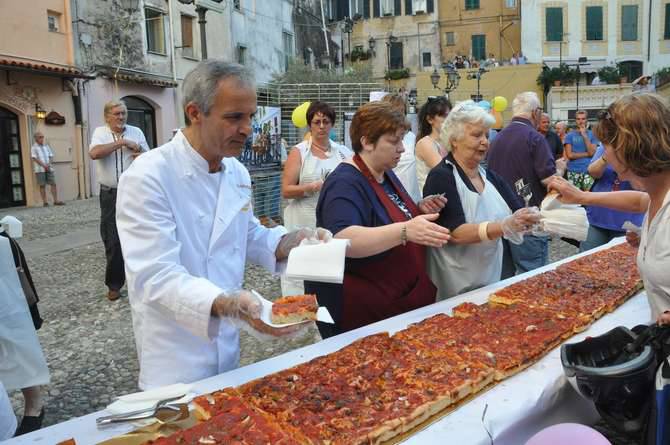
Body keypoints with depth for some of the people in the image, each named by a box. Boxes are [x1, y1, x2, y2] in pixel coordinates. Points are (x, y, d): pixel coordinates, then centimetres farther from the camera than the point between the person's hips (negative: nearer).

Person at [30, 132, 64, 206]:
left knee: (53, 184, -2)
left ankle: (56, 201, -2)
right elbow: (34, 158, -8)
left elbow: (51, 156, 13)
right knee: (42, 186, -2)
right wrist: (44, 165, -17)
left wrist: (49, 164, -7)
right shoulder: (34, 147, 2)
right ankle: (45, 202, 0)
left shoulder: (46, 146, 16)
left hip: (49, 169, 4)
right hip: (40, 169, -4)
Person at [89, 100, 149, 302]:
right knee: (112, 241, 2)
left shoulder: (136, 132, 8)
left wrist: (142, 154, -14)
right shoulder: (100, 132, 3)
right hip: (110, 194, -1)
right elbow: (94, 153, -17)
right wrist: (122, 142, -15)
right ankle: (114, 284, 14)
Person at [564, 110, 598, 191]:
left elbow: (592, 152, -6)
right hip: (573, 171, 0)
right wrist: (586, 154, -3)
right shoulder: (570, 136, 5)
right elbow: (570, 155, -4)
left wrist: (584, 135, -7)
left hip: (588, 171, 0)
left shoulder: (592, 134, 7)